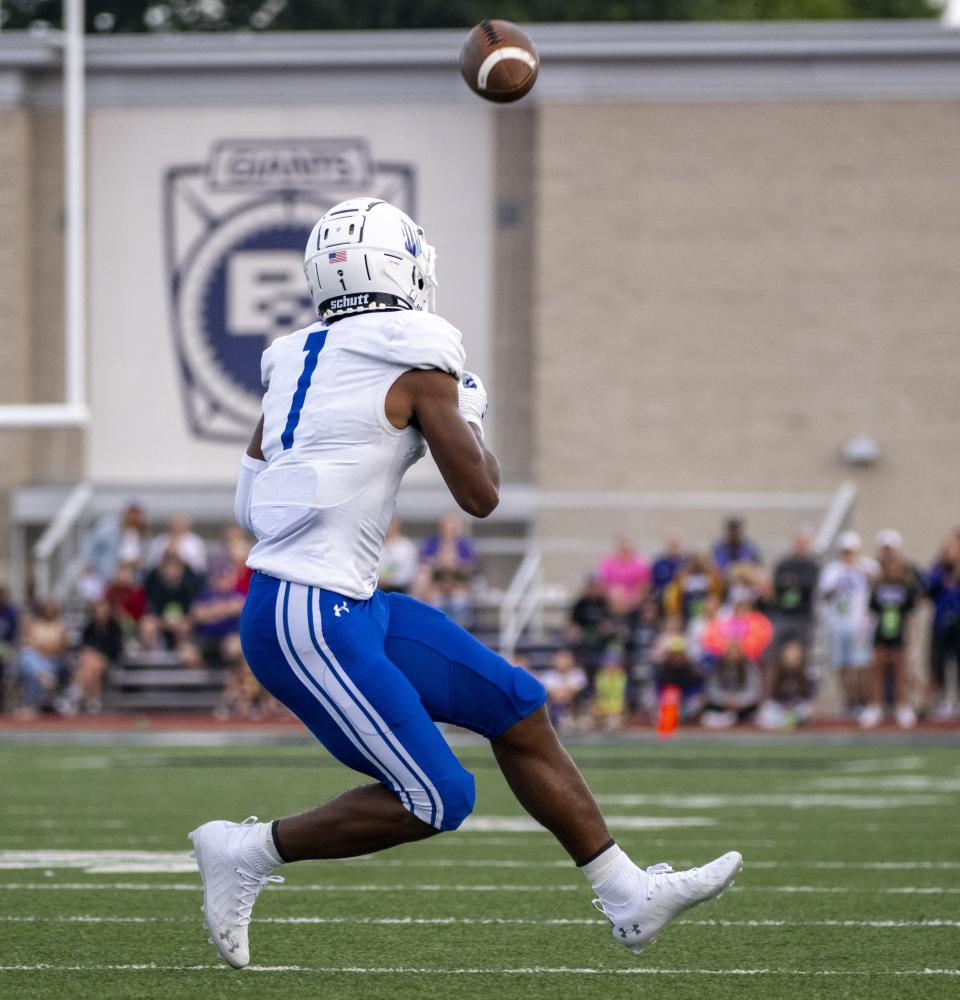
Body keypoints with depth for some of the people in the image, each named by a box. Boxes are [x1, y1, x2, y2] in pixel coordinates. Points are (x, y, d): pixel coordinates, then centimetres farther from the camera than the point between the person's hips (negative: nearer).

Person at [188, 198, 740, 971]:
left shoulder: (296, 359, 12)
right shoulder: (417, 361, -10)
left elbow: (251, 505, 16)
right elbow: (480, 496, -6)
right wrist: (472, 424, 13)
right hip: (310, 620, -9)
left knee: (519, 710, 12)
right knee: (432, 801, -7)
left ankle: (629, 895, 16)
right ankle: (248, 853, 2)